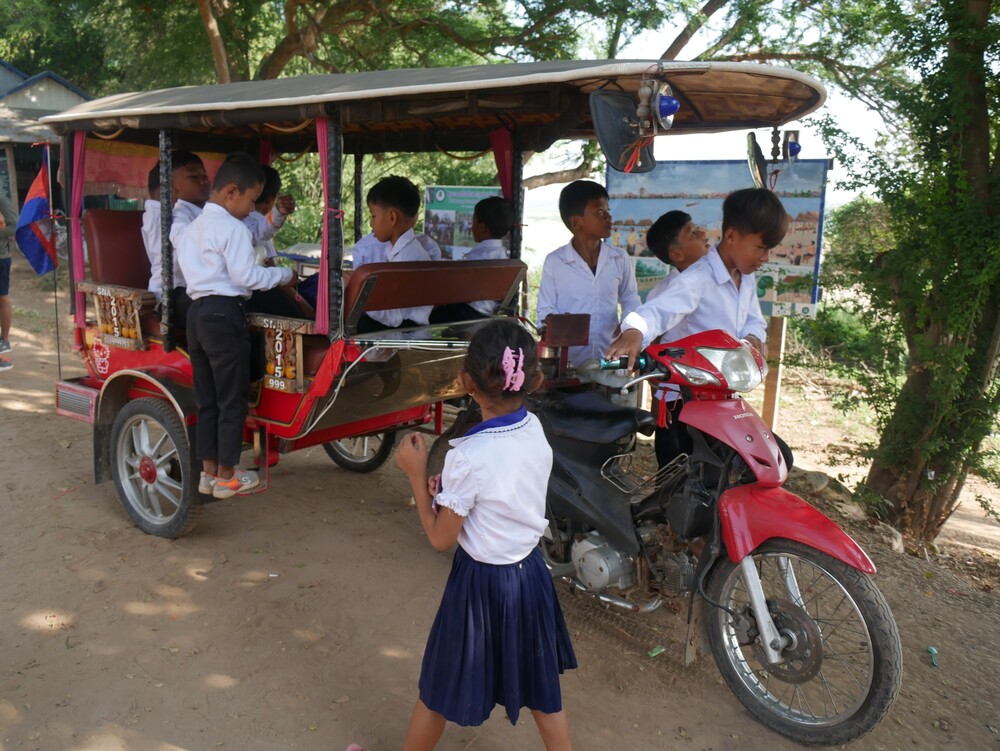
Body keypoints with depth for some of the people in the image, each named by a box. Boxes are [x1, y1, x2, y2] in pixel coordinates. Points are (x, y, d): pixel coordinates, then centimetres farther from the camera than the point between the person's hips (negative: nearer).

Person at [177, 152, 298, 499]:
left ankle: (208, 470, 21)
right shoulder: (233, 228, -12)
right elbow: (245, 276, -17)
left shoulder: (194, 227, 16)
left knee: (206, 398, 14)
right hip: (224, 314, -9)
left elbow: (184, 263, 20)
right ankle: (226, 475, 10)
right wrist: (285, 274, -4)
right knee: (232, 398, 1)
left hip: (196, 311, 9)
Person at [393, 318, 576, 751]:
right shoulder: (536, 431, -8)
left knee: (440, 689, 19)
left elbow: (441, 538, -15)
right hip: (531, 573, 6)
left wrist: (416, 474, -11)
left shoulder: (468, 457, -27)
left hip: (481, 583, -5)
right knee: (542, 691, 22)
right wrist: (449, 490, -6)